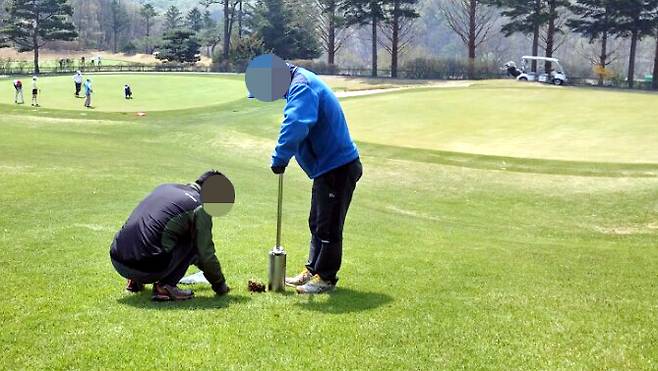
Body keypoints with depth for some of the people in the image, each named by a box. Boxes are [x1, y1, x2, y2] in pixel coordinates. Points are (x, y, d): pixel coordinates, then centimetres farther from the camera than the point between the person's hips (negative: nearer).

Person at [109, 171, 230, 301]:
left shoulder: (165, 187, 22)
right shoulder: (200, 208, -1)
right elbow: (206, 253, 3)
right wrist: (220, 285, 20)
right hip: (146, 268, -8)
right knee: (194, 242, 9)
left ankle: (135, 281, 21)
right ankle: (164, 286, -2)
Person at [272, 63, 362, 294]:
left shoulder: (302, 87, -20)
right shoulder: (301, 85, 12)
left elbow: (297, 125, -34)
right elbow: (296, 123, 15)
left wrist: (280, 158, -26)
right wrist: (283, 157, 3)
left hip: (339, 167, -11)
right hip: (327, 166, 11)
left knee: (329, 227, 0)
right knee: (317, 223, 18)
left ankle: (325, 277, 10)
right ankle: (312, 270, 29)